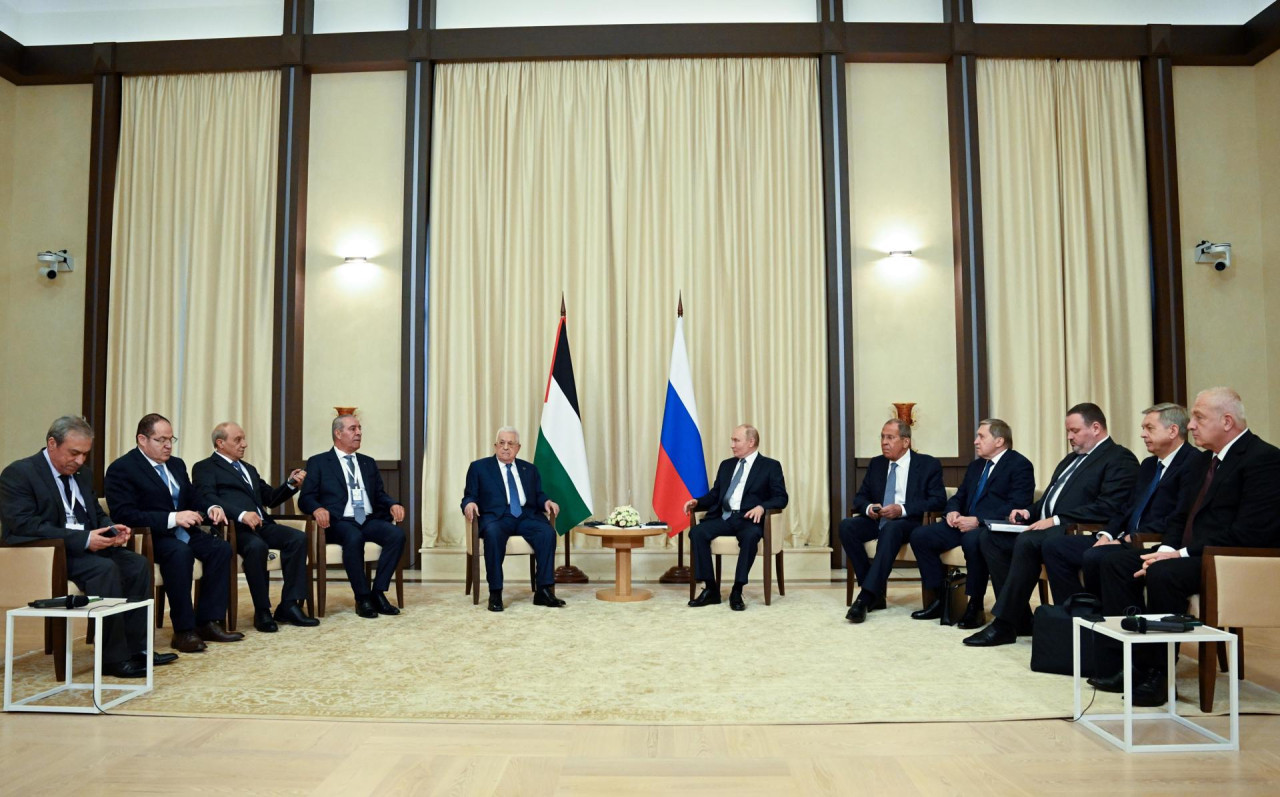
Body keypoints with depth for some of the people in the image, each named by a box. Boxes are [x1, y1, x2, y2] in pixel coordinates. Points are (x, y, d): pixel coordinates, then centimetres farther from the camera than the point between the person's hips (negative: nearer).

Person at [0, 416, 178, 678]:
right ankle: (114, 658, -25)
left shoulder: (80, 476, 16)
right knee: (105, 569, -31)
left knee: (138, 564, -14)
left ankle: (136, 647, -10)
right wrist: (82, 540, -27)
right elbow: (24, 526, -20)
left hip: (87, 546, 8)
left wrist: (112, 529, -5)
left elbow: (97, 515, 21)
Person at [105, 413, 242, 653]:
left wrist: (210, 509, -3)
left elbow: (193, 500, 22)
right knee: (181, 552, -36)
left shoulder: (176, 464, 16)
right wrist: (173, 518, -26)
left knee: (221, 548, -18)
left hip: (182, 532, 7)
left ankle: (207, 622, -14)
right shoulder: (121, 469, -7)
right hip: (148, 536, -7)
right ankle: (183, 631, -28)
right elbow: (124, 515, -18)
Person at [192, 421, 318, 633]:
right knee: (257, 546, -37)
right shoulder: (205, 468, 7)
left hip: (261, 524, 7)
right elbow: (208, 499, -12)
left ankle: (289, 606, -18)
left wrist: (291, 484, 6)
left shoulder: (249, 469, 30)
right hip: (234, 527, -7)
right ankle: (262, 611, -21)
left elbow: (271, 498, 27)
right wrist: (241, 515, -27)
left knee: (298, 538, -20)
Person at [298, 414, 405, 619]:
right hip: (339, 522, -4)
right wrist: (318, 509, -23)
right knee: (354, 538, -38)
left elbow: (380, 494, 18)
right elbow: (306, 498, 0)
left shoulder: (368, 463, 21)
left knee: (397, 535, -26)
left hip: (369, 521, 4)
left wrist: (392, 504, -6)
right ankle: (362, 598, -23)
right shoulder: (318, 463, 7)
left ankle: (378, 592, -17)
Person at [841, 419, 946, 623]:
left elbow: (938, 500, -7)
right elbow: (860, 497, 16)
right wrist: (868, 507, -11)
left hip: (908, 522, -5)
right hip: (877, 520, 5)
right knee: (846, 526, -25)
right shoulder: (876, 464, 15)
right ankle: (876, 592, -20)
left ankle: (865, 597, -41)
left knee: (890, 529, -39)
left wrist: (902, 509, -20)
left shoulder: (928, 465, 1)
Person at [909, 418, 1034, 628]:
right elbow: (958, 497, 26)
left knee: (972, 540, -39)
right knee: (919, 536, -7)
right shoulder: (975, 466, 21)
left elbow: (1017, 506, -17)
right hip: (965, 524, 8)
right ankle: (939, 599, 0)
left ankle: (976, 605, -23)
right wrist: (952, 511, 0)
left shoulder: (1020, 465, -5)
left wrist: (978, 521, -23)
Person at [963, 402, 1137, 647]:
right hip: (1046, 525, 10)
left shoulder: (1120, 459, -4)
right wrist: (1029, 512, 7)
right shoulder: (1073, 458, 24)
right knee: (991, 536, -7)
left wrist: (1057, 520, -21)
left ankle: (1004, 625, -25)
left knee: (1027, 542, -34)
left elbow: (1108, 508, -18)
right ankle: (1020, 618, -5)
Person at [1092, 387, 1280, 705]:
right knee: (1116, 561, -5)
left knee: (1163, 574, -32)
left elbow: (1250, 533, -21)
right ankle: (1133, 661, -7)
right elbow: (1179, 518, 17)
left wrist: (1184, 554, -21)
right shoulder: (1204, 461, 17)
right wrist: (1166, 549, -4)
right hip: (1189, 555, 9)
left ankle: (1157, 674, -18)